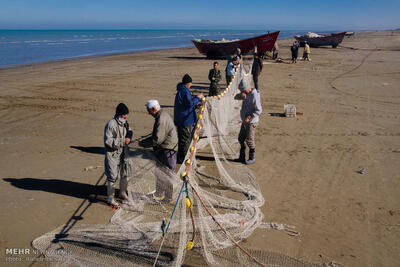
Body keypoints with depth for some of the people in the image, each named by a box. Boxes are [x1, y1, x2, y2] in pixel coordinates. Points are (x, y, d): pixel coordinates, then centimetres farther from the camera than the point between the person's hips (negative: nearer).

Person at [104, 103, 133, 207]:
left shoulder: (125, 122, 2)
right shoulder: (111, 124, -20)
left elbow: (129, 131, 17)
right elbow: (107, 140, -21)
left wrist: (129, 137, -6)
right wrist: (122, 141, -25)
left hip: (123, 152, 8)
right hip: (113, 153, -8)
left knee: (125, 173, 18)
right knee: (113, 176, -2)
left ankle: (123, 192, 39)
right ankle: (110, 198, 13)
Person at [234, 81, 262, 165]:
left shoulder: (254, 96, -21)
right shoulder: (246, 94, 6)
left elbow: (259, 110, -22)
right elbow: (236, 97, 11)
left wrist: (248, 117, -26)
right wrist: (240, 95, -11)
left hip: (251, 122, -9)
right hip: (245, 121, 9)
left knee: (249, 140, -1)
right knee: (241, 139, 15)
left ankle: (252, 158, 14)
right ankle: (242, 157, 27)